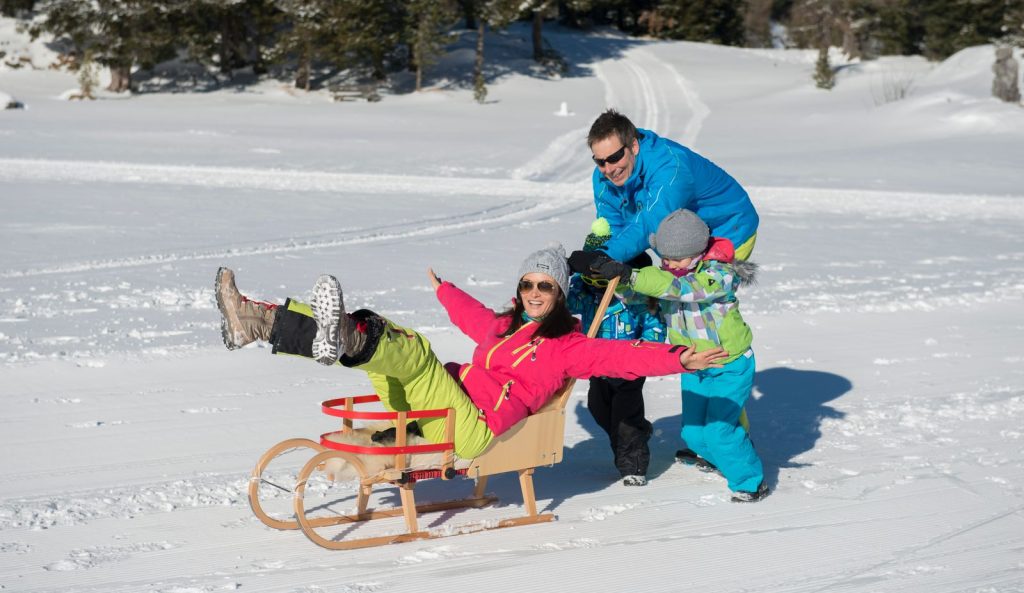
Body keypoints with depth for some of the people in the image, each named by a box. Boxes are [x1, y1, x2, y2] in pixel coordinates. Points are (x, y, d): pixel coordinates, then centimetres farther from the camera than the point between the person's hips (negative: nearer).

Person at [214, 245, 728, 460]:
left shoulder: (567, 347, 5)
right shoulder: (505, 326, 26)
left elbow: (619, 356, -9)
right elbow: (473, 317, 47)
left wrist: (676, 359, -23)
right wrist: (445, 291, 66)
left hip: (472, 429, -7)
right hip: (438, 412, 7)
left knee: (410, 349, -28)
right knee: (376, 334, -4)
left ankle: (344, 341, -61)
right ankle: (256, 322, -17)